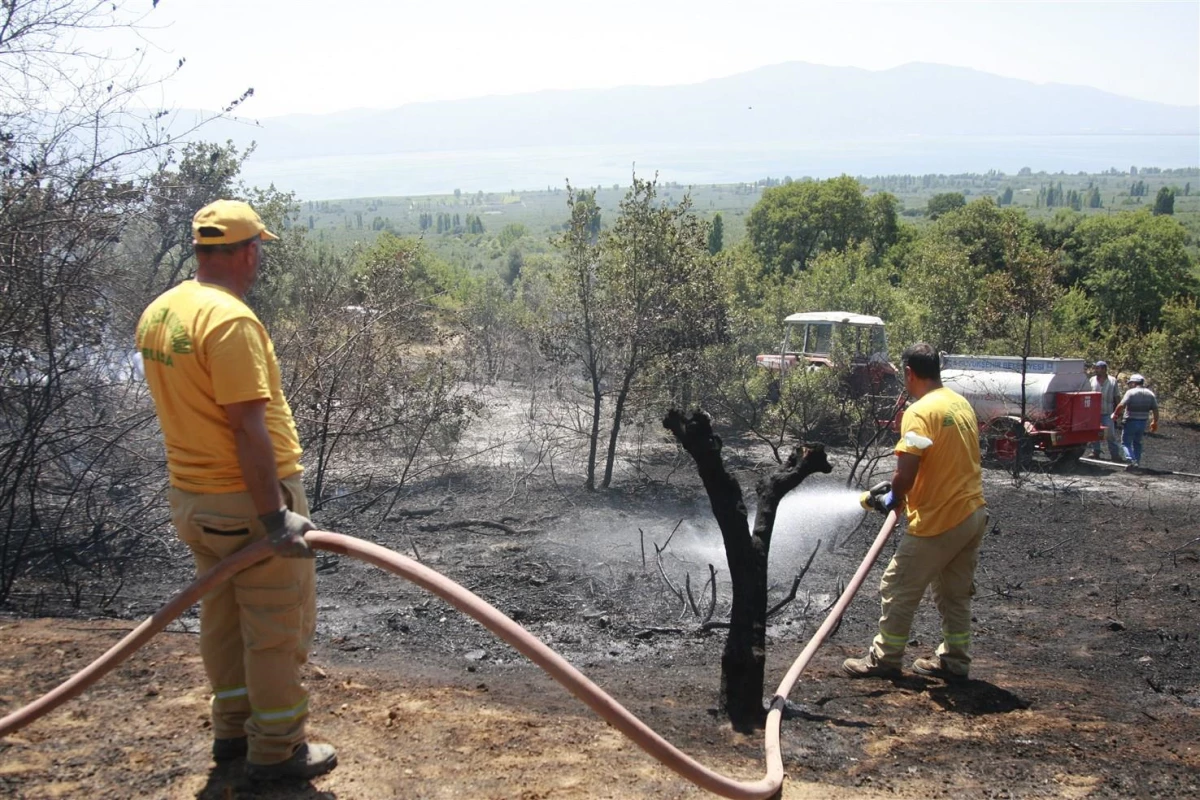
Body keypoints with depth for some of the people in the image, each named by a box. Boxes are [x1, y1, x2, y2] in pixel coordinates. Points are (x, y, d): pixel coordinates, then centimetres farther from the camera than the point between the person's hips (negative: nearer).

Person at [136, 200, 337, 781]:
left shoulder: (157, 314, 6)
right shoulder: (230, 320, -22)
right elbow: (248, 427, -26)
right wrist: (274, 516, -24)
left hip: (191, 495, 9)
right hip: (250, 497, -9)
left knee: (222, 617, 19)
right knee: (277, 625, 3)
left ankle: (232, 727, 32)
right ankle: (276, 749, 12)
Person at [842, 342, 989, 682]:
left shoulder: (920, 412, -17)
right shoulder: (962, 404, 10)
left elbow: (907, 471, -24)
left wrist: (893, 498, -3)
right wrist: (898, 486, 14)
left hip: (939, 521, -8)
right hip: (974, 513, 9)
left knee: (898, 589, 6)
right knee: (955, 593, 19)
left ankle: (884, 659, 15)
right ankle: (954, 660, 26)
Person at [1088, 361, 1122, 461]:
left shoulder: (1112, 381, 2)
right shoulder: (1091, 380, 5)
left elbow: (1117, 397, 5)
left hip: (1108, 412, -2)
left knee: (1110, 434, -3)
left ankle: (1115, 454, 1)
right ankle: (1095, 452, 18)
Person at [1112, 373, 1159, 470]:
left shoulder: (1131, 392, -10)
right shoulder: (1150, 394, 8)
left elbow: (1121, 405, -20)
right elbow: (1155, 409, 7)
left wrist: (1115, 414, -5)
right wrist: (1155, 422, 17)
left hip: (1130, 421, -6)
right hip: (1143, 422, 6)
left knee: (1126, 442, 0)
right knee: (1137, 443, 20)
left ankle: (1130, 459, -19)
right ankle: (1137, 462, 16)